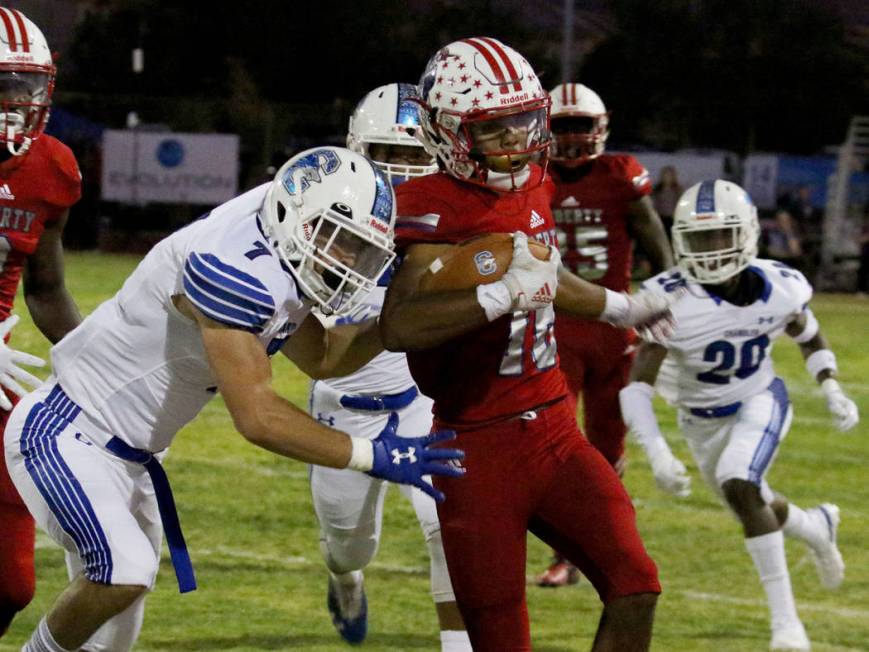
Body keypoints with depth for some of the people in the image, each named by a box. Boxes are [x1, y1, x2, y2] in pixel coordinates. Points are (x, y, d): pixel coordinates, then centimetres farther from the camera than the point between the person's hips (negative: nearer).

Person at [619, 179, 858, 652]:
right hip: (701, 420, 2)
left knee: (738, 486, -28)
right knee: (758, 511, 17)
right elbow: (637, 386, -32)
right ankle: (817, 528, 55)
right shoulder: (671, 300, -30)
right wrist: (657, 454, -45)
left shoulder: (779, 289, -21)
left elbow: (810, 340, 3)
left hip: (759, 402, -2)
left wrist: (832, 392, -13)